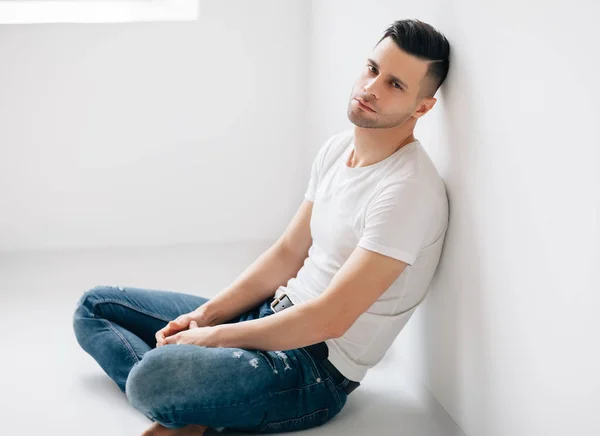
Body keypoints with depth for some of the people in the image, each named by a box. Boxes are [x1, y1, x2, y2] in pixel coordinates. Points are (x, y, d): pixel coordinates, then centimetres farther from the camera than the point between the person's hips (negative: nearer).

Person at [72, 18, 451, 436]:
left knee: (152, 376, -37)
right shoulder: (338, 147, 6)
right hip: (272, 315, 10)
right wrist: (205, 315, 0)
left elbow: (329, 319, -24)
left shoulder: (408, 191, -22)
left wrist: (211, 337, -15)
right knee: (94, 306, 11)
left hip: (317, 367, -10)